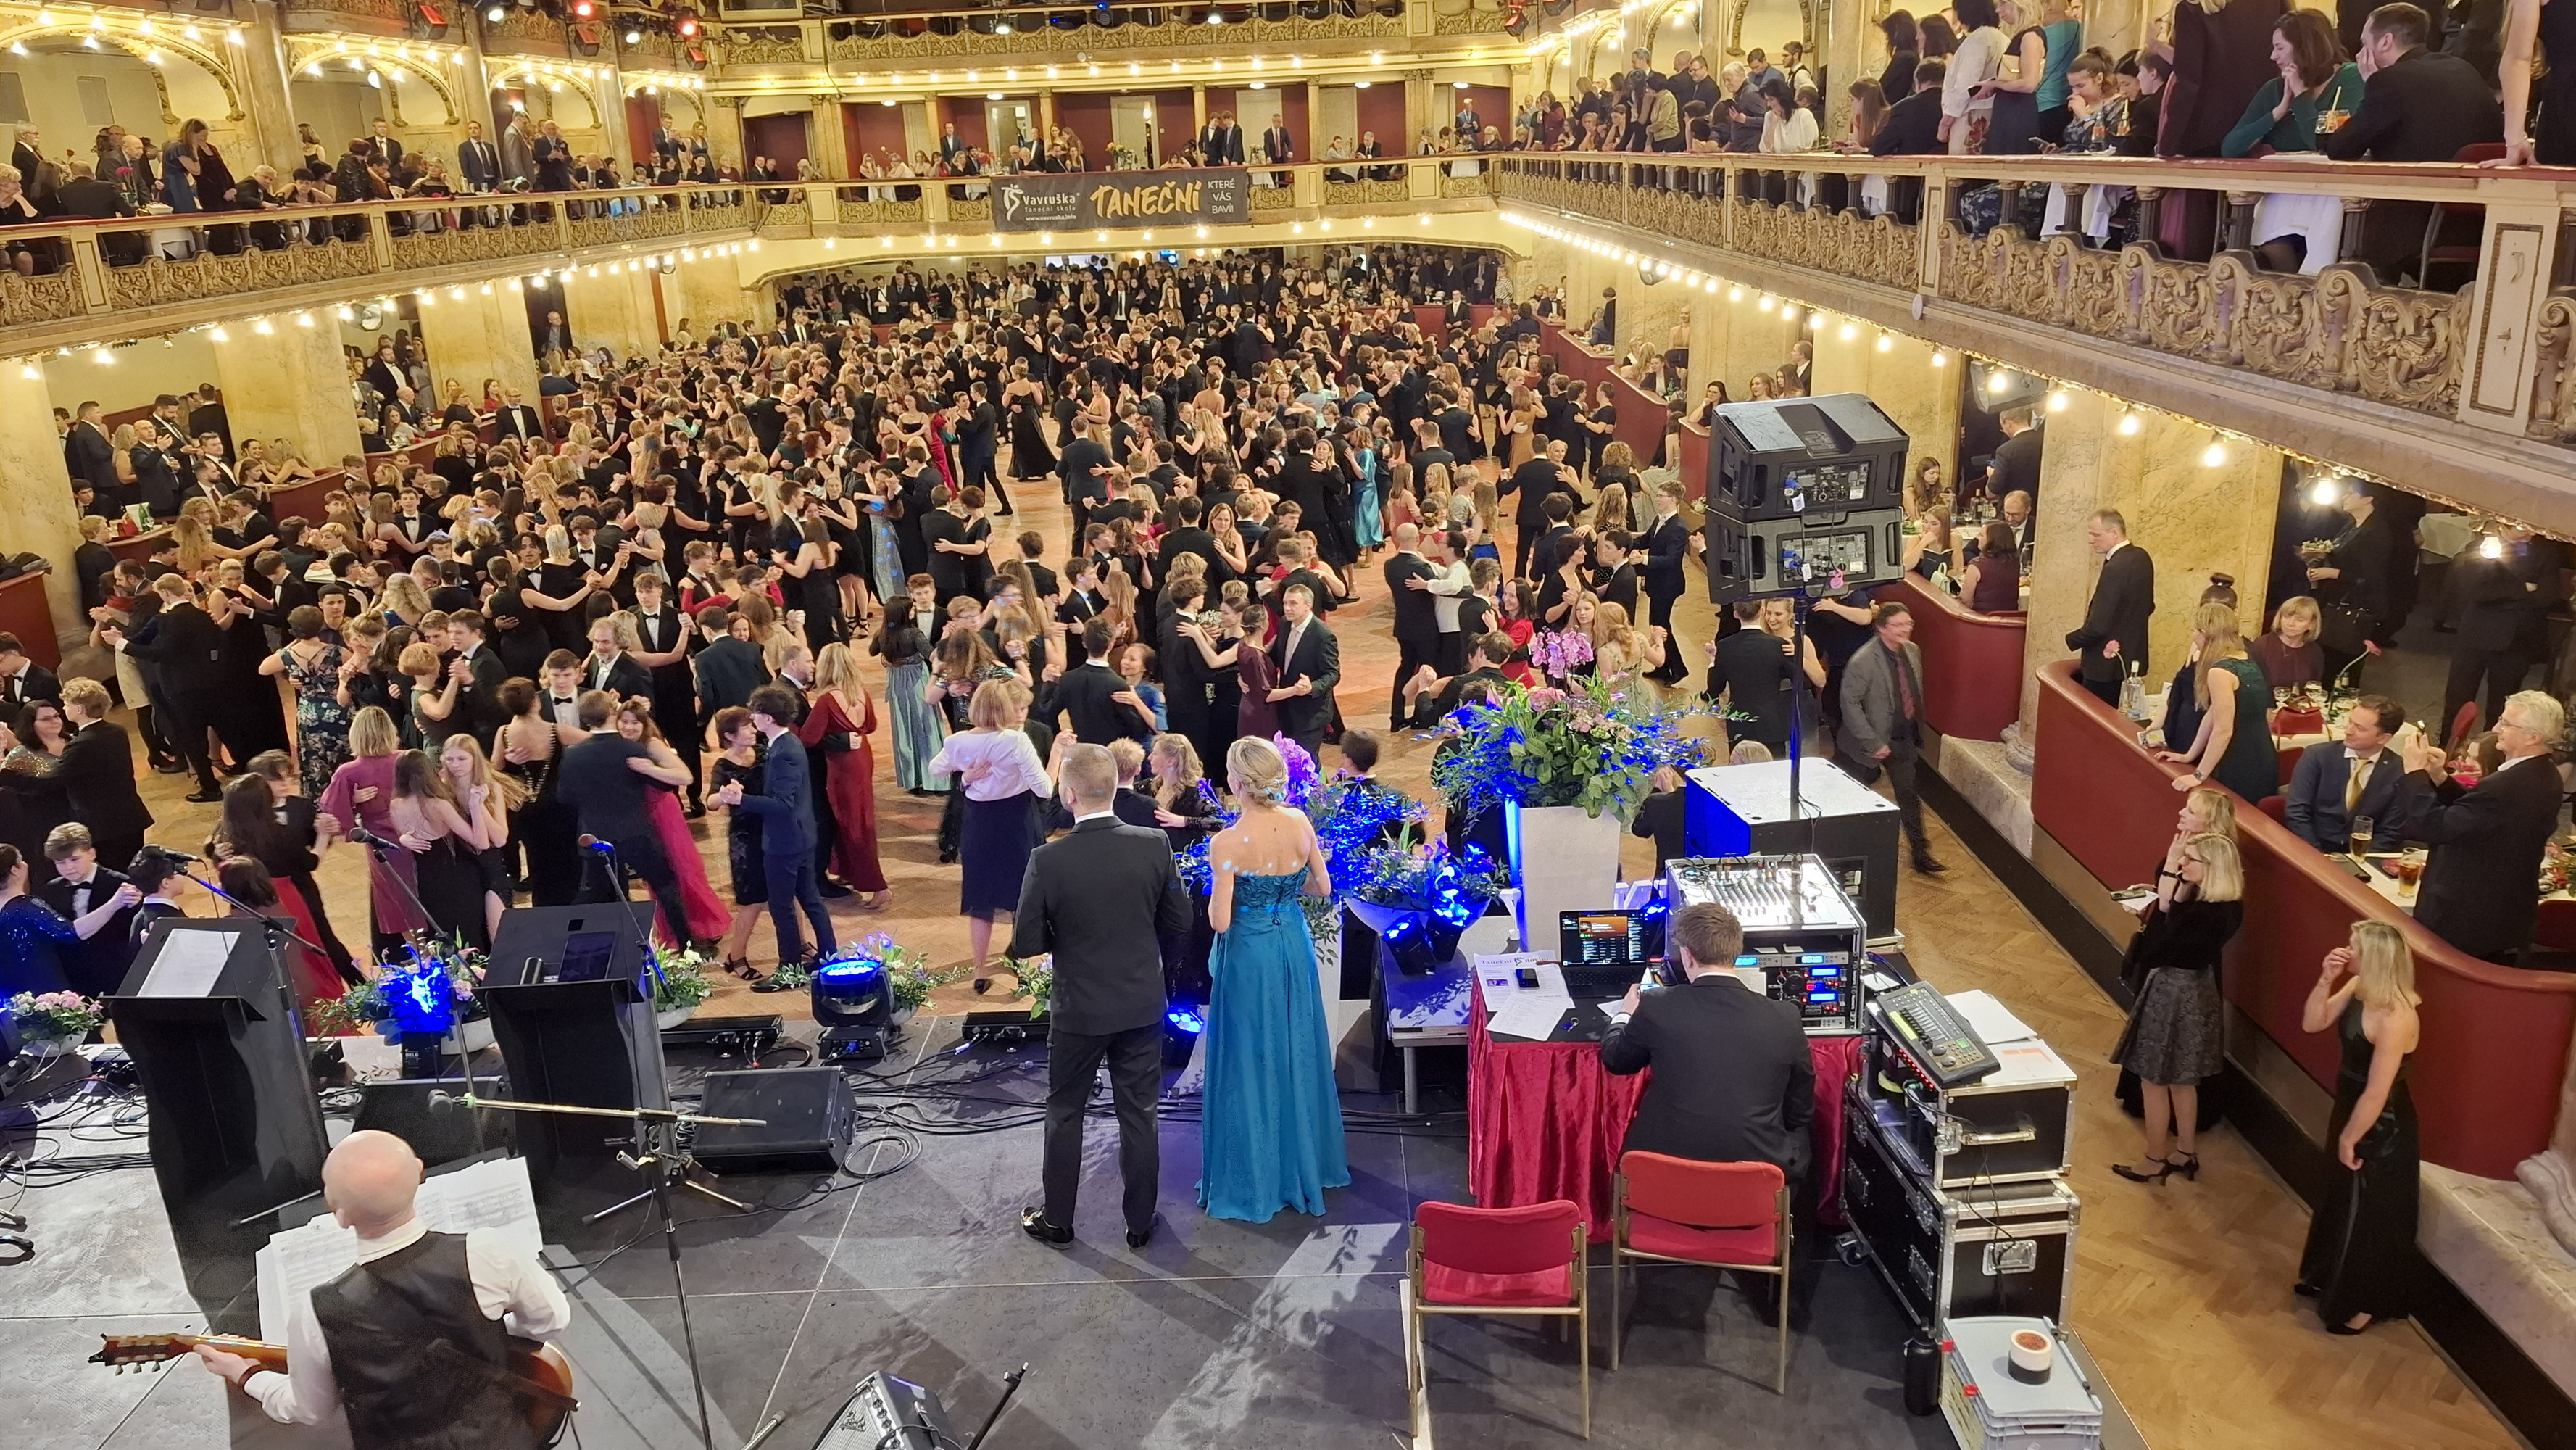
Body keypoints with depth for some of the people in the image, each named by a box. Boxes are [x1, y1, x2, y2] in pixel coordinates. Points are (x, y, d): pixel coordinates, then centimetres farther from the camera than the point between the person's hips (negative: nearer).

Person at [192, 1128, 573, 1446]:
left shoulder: (314, 1314, -24)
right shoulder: (486, 1254, -26)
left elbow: (311, 1410, -3)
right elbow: (553, 1319, -7)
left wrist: (245, 1375, 15)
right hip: (504, 1438, 1)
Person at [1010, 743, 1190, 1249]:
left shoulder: (1048, 860, -21)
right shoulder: (1155, 845, -14)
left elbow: (1026, 943, -13)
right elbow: (1179, 920, -4)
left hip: (1079, 1009, -2)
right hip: (1143, 1006, 2)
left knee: (1065, 1114, 18)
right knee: (1139, 1116, 15)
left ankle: (1057, 1220, 32)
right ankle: (1140, 1222, 28)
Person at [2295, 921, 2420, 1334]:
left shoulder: (2395, 1018, -33)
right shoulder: (2359, 988, -7)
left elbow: (2377, 1094, -27)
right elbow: (2312, 1023, 2)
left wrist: (2349, 1140, -16)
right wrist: (2325, 980, -14)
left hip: (2380, 1129, -9)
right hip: (2351, 1111, 9)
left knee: (2367, 1215, 11)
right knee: (2340, 1201, 26)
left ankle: (2361, 1304, 31)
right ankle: (2328, 1278, 46)